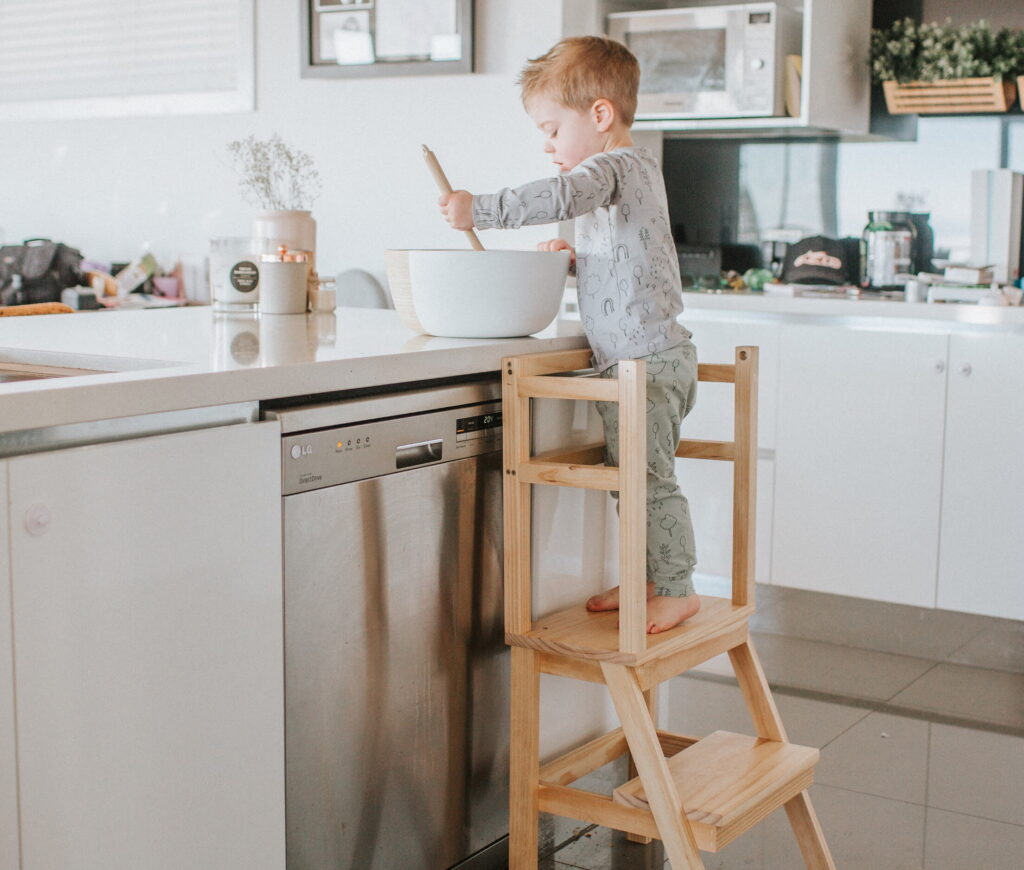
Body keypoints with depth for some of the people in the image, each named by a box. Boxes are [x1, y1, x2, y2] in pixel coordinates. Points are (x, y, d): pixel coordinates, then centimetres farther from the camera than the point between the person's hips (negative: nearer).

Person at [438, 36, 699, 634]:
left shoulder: (616, 166, -12)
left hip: (645, 360, -11)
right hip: (634, 360, 11)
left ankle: (677, 589, 2)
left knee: (647, 477, -6)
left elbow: (558, 198, -31)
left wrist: (478, 210, -26)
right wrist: (578, 256, 11)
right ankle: (647, 579, 25)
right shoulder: (635, 170, 19)